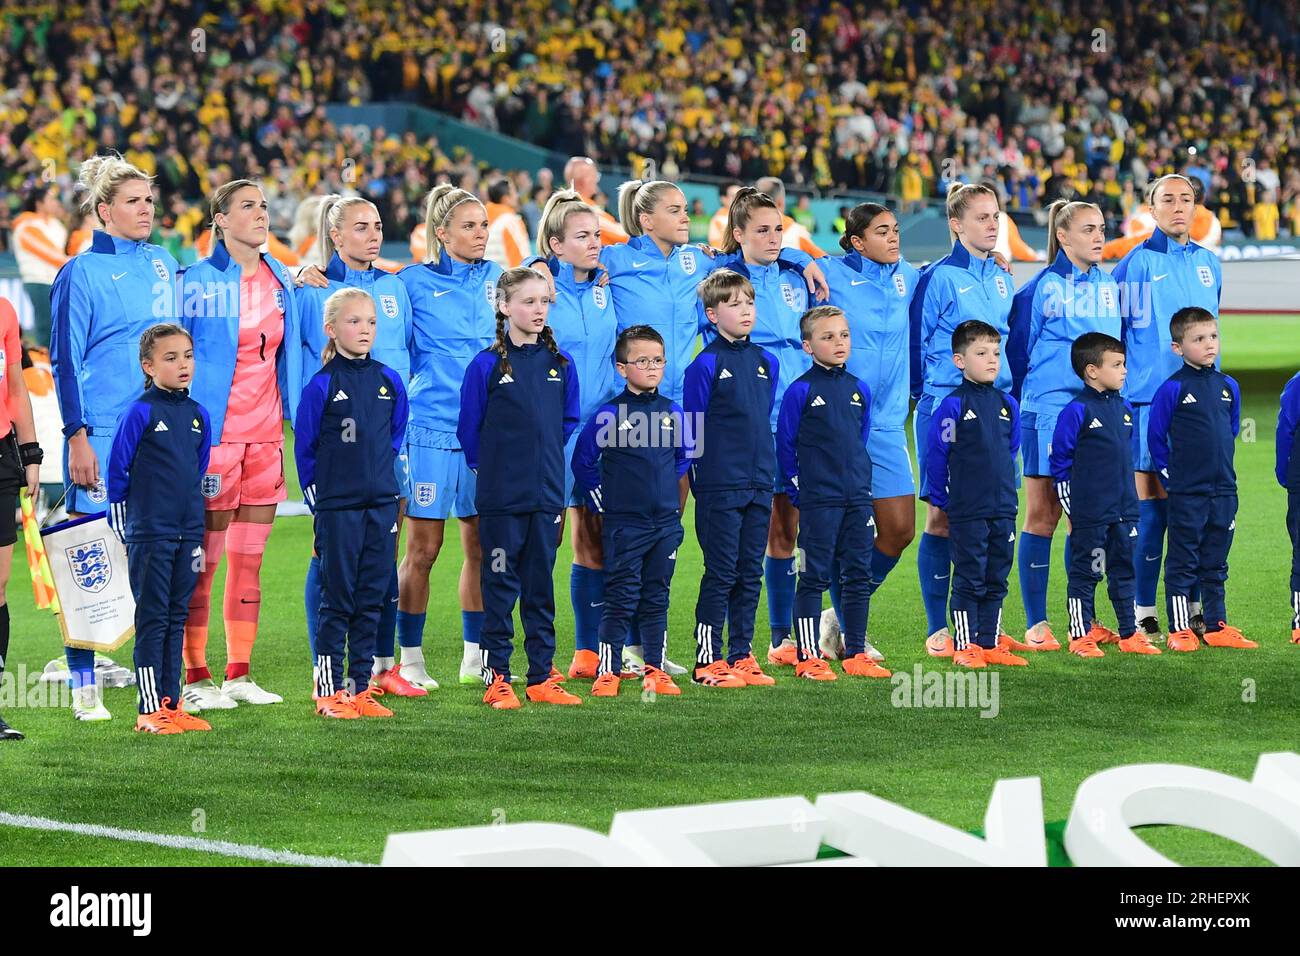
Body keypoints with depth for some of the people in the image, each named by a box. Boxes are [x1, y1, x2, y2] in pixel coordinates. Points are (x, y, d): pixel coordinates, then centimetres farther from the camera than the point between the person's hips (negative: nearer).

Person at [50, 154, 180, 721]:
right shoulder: (81, 274, -5)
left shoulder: (163, 265, 12)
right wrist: (77, 435, -11)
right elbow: (65, 361, -5)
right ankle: (84, 689, 2)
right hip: (102, 434, -5)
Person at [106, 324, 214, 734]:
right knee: (152, 619, -2)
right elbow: (117, 471, -6)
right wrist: (124, 528, -2)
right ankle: (150, 709, 2)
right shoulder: (140, 412, -9)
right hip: (150, 536, -6)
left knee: (177, 619, 10)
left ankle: (171, 705, 15)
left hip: (188, 533, 6)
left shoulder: (197, 414, 8)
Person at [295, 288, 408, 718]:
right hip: (337, 508, -4)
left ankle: (361, 687, 12)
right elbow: (305, 448, -1)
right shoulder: (322, 385, -7)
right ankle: (329, 691, 4)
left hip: (381, 505, 4)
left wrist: (379, 476, 14)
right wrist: (319, 496, 1)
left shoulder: (389, 381, 5)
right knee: (337, 600, -1)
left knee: (371, 600, 6)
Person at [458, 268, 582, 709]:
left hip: (547, 491, 4)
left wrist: (545, 458, 11)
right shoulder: (487, 365, -6)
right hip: (501, 494, -4)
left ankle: (542, 677, 14)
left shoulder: (560, 364, 5)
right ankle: (496, 678, 5)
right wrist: (490, 466, 4)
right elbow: (469, 428, 0)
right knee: (500, 583, 1)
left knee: (540, 584, 9)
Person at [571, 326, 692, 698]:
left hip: (666, 523, 4)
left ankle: (655, 670, 15)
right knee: (620, 598, -3)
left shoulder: (673, 412, 5)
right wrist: (603, 500, 1)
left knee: (657, 598, 9)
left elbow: (685, 457, 20)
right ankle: (606, 672, 2)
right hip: (624, 524, -4)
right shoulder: (609, 415, -7)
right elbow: (583, 462, 1)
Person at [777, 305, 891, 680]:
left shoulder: (859, 389, 9)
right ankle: (808, 657, 2)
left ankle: (856, 653, 14)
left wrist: (861, 482, 15)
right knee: (814, 578, -2)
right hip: (818, 503, -5)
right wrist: (798, 491, -4)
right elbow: (785, 445, -3)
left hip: (857, 499, 5)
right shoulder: (801, 390, -6)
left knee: (858, 576, 8)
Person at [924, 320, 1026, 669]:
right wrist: (940, 499, -1)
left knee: (996, 580, 10)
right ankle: (964, 645, 5)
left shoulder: (1007, 404, 7)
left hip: (1003, 509, 6)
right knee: (969, 580, -1)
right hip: (966, 512, -6)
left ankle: (990, 643, 16)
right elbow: (936, 456, -5)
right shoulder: (952, 406, -10)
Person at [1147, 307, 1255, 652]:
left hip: (1223, 490, 5)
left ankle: (1217, 627, 18)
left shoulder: (1228, 386, 7)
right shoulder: (1173, 389, -9)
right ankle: (1180, 630, 5)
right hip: (1186, 493, -5)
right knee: (1182, 562, 1)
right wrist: (1170, 475, -1)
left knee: (1215, 563, 12)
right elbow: (1155, 436, -4)